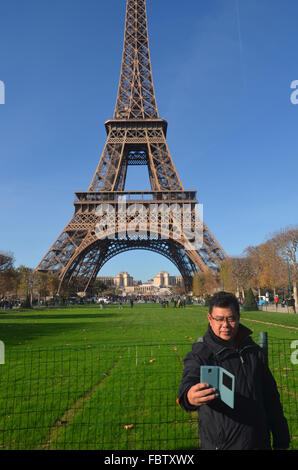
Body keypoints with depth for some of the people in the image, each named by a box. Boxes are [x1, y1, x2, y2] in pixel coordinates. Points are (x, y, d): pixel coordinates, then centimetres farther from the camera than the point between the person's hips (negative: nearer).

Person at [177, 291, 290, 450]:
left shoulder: (254, 351, 2)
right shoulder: (200, 355, -14)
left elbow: (271, 396, 9)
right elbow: (189, 381, -33)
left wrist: (281, 441, 9)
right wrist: (189, 397, -56)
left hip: (260, 442, 4)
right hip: (219, 443, -4)